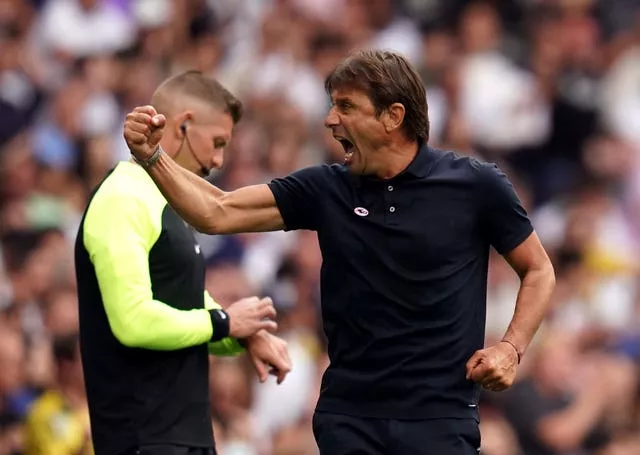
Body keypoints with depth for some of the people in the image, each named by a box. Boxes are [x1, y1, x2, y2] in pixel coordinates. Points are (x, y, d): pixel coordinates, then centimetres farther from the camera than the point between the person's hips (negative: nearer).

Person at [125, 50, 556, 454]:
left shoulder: (476, 186, -3)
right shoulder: (325, 190, 3)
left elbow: (539, 270, 8)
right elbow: (216, 213, 0)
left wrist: (512, 347, -6)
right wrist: (152, 158, -14)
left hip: (440, 417, -3)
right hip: (348, 417, 3)